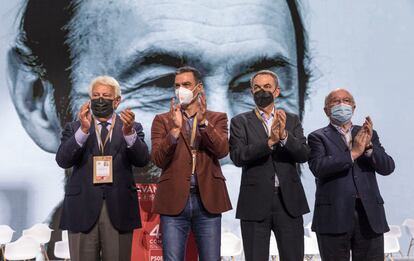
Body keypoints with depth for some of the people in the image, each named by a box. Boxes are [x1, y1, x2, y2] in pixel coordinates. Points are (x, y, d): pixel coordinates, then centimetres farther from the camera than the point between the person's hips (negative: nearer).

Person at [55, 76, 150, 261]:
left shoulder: (132, 128, 8)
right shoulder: (74, 128, 9)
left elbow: (142, 160, -5)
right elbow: (63, 161, -5)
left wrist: (128, 132, -23)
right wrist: (84, 130, -19)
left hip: (119, 209, 0)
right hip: (82, 209, 0)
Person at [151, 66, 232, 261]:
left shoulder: (217, 118, 10)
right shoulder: (162, 120, 8)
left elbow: (222, 150, -8)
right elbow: (158, 159, -4)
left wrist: (203, 122, -21)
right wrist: (175, 129, -19)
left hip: (208, 200, 1)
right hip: (174, 200, 0)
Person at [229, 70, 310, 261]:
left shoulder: (292, 120, 11)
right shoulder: (240, 122, 4)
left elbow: (304, 155, -2)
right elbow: (237, 156, -10)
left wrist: (284, 136, -20)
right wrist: (269, 141, -23)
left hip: (289, 202, 2)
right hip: (255, 202, -1)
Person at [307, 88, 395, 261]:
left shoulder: (367, 134, 15)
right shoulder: (318, 137, 5)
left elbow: (387, 168, 4)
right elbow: (318, 167, -13)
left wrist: (369, 146, -12)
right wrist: (353, 153, -17)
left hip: (370, 215, 3)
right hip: (334, 216, -3)